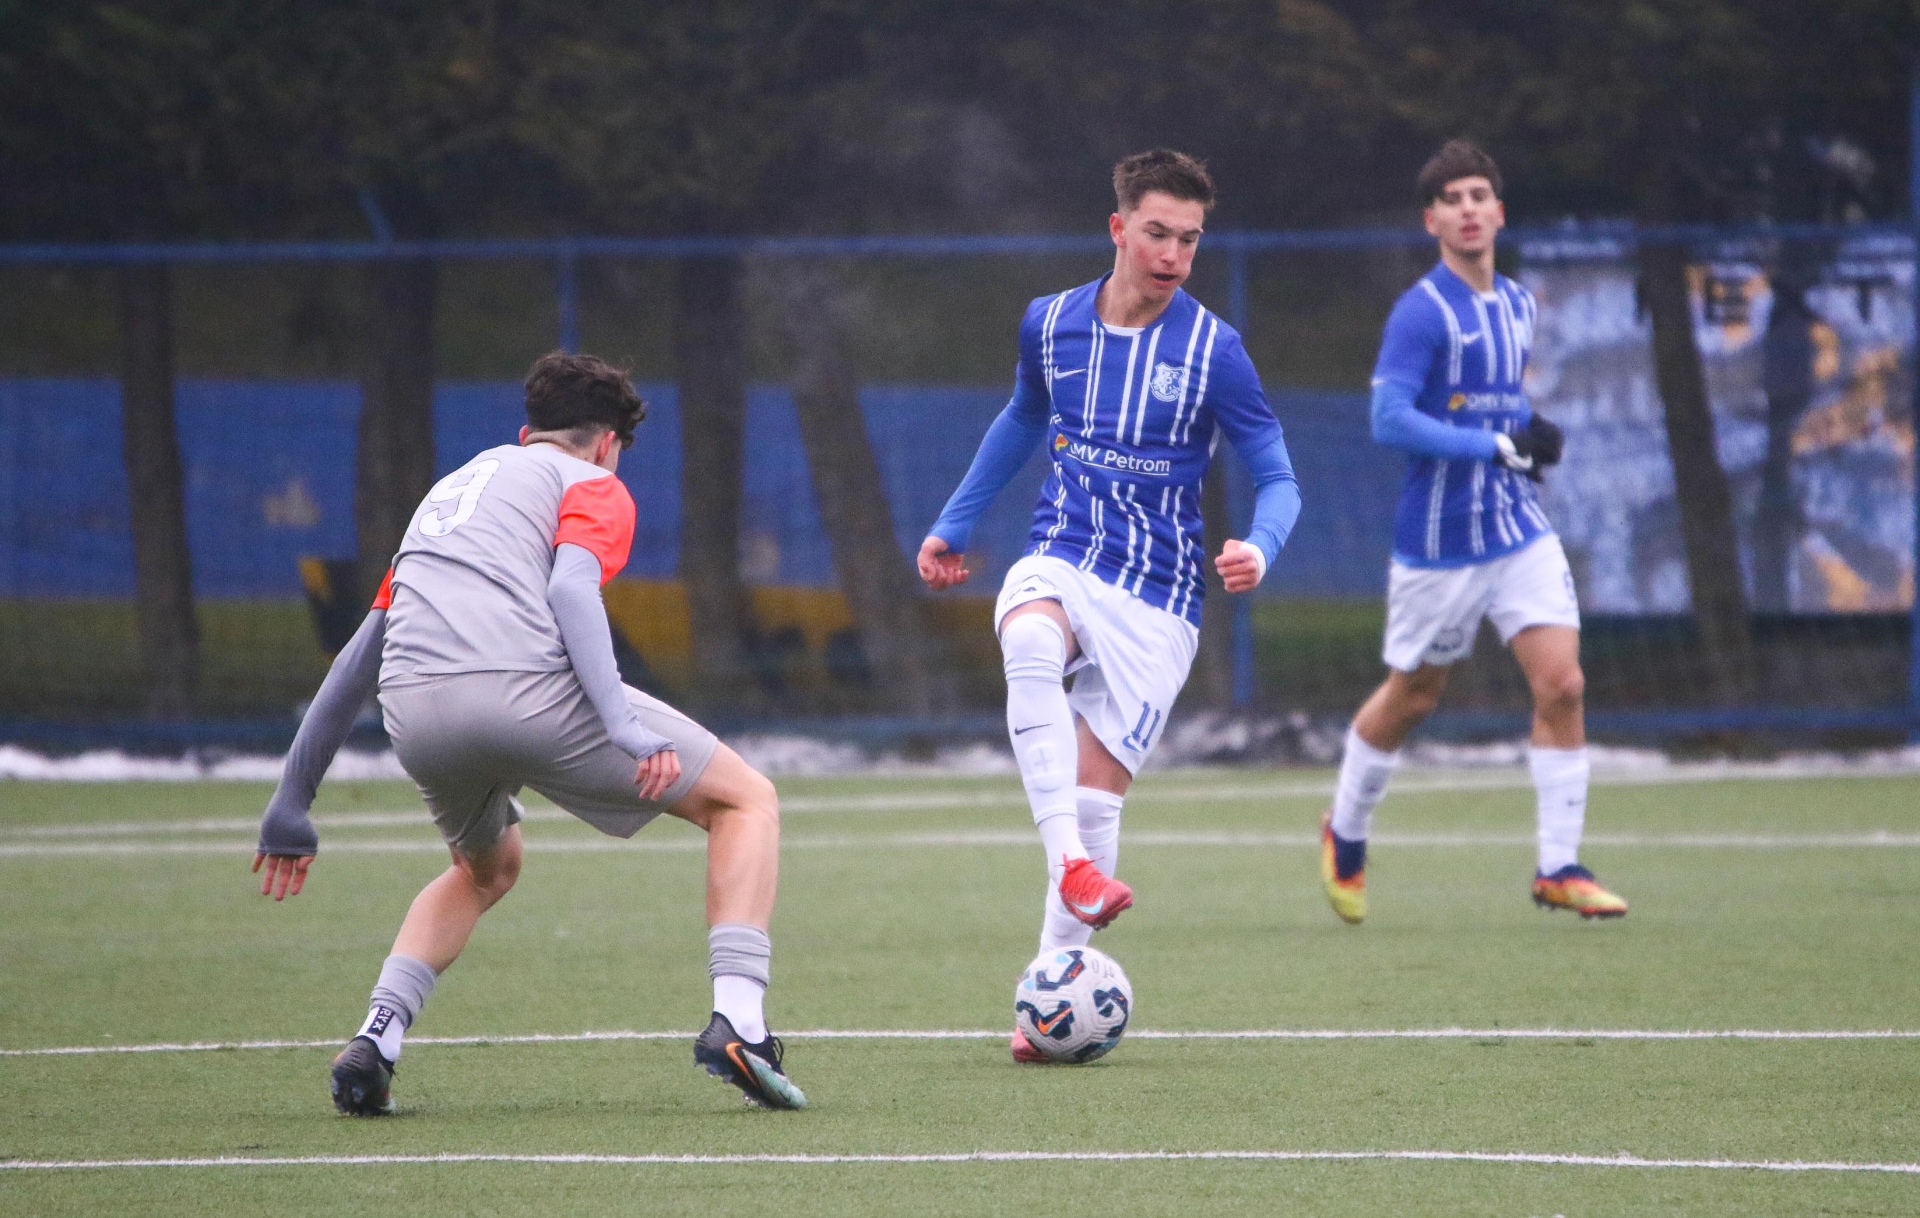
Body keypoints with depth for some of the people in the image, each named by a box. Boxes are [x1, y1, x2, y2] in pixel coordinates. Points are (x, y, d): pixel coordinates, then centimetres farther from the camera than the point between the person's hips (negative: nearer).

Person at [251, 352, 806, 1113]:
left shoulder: (451, 489, 34)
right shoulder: (593, 486, 16)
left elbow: (359, 659, 31)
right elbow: (570, 587, -8)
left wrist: (292, 803, 33)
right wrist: (623, 726, -17)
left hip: (413, 712, 6)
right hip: (527, 690, -6)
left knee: (487, 869, 36)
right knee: (746, 800, 12)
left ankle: (375, 1040, 15)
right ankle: (738, 1021, -6)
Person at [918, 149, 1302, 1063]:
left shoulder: (1213, 351, -7)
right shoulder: (1050, 324, 3)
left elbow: (1277, 478, -3)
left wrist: (1258, 548, -25)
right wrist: (952, 526, 26)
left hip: (1156, 597, -1)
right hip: (1059, 563, 1)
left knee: (1096, 794, -6)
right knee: (1030, 648, -36)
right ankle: (1070, 864, -45)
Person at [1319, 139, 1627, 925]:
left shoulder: (1516, 304, 9)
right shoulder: (1421, 312, -14)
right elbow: (1388, 419, -23)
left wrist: (1531, 437, 5)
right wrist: (1499, 446, -25)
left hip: (1519, 529, 5)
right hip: (1438, 541, -5)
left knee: (1560, 684, -9)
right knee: (1411, 698, 9)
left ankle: (1558, 867, -3)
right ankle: (1346, 832, 35)